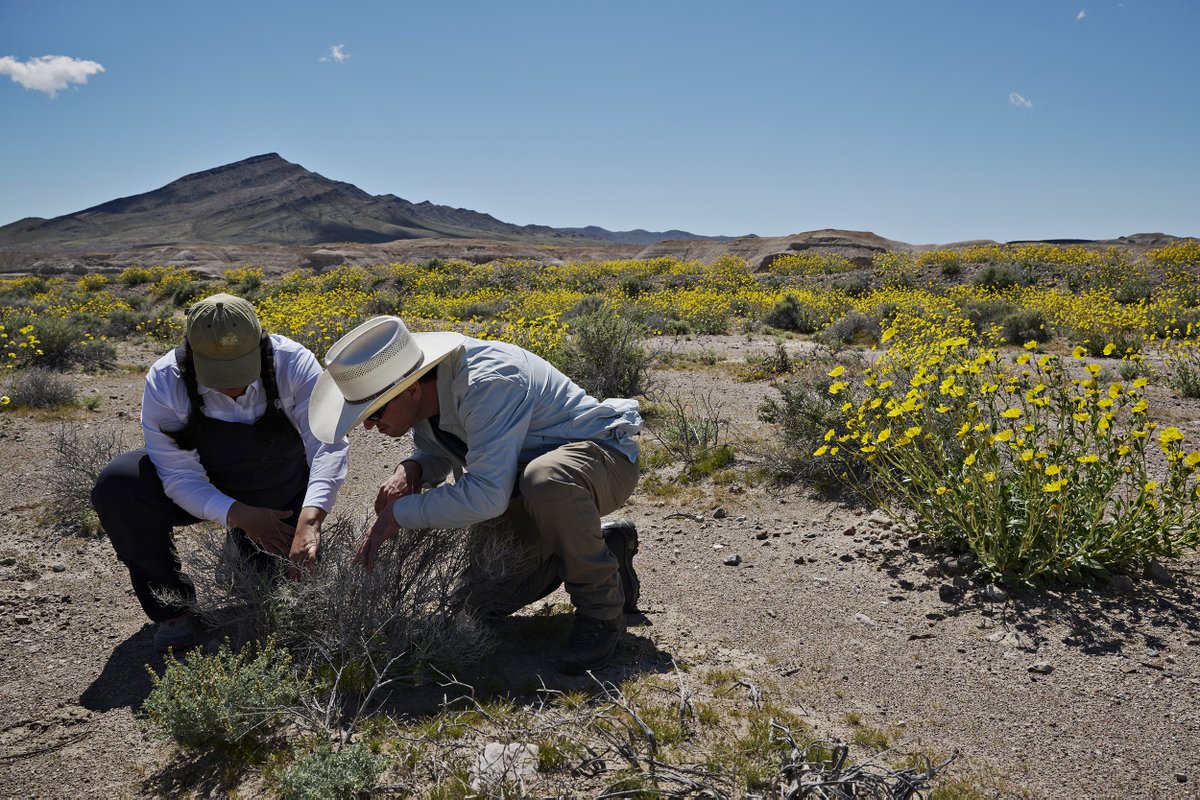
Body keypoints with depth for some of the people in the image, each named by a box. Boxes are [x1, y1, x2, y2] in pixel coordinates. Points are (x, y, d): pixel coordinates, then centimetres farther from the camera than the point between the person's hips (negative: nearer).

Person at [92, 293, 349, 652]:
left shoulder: (293, 364, -29)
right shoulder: (165, 383, -27)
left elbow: (329, 445, -37)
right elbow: (180, 479, -26)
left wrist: (309, 520, -52)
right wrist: (241, 516, -41)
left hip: (282, 498, 0)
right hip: (203, 492, 0)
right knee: (115, 486, -27)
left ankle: (246, 544, 25)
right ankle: (171, 607, -9)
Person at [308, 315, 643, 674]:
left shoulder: (487, 383, -34)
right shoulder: (426, 392, -7)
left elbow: (487, 494, -39)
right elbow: (435, 453, 12)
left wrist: (400, 513, -28)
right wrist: (409, 469, -12)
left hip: (603, 455, -8)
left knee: (545, 478, -43)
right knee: (490, 595, 3)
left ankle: (601, 609, -18)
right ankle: (607, 546, 19)